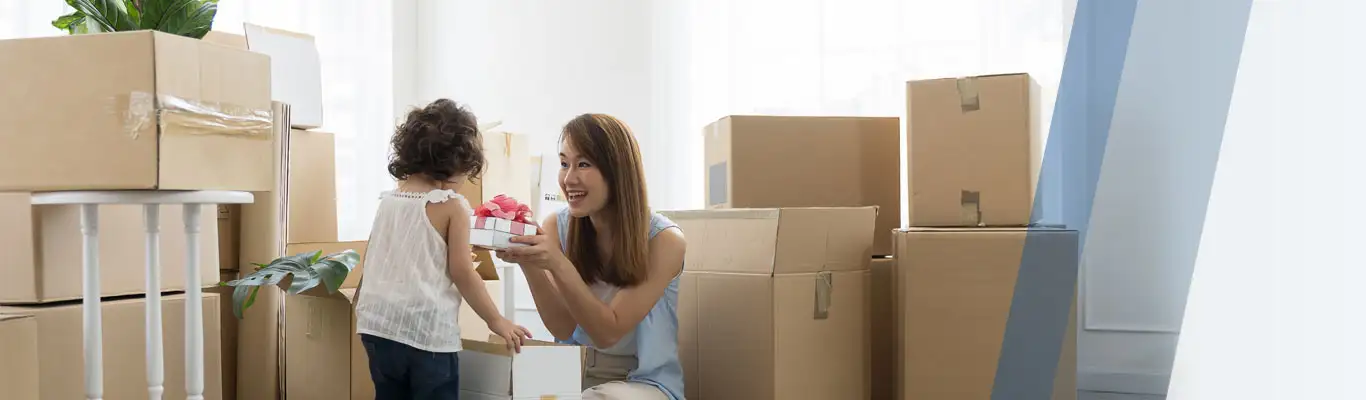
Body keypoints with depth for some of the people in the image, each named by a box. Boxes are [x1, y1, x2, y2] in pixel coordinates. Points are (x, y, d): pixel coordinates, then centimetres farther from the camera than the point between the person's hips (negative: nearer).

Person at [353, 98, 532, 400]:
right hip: (426, 332, -6)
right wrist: (496, 321, 0)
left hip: (377, 325, 6)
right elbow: (462, 273, -9)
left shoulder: (388, 201, 9)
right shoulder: (452, 206, -7)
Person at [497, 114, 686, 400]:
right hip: (576, 374, 4)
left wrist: (558, 264, -32)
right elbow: (564, 329, -9)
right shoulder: (557, 227, -4)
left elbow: (607, 332, -18)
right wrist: (529, 264, -26)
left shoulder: (663, 241, -16)